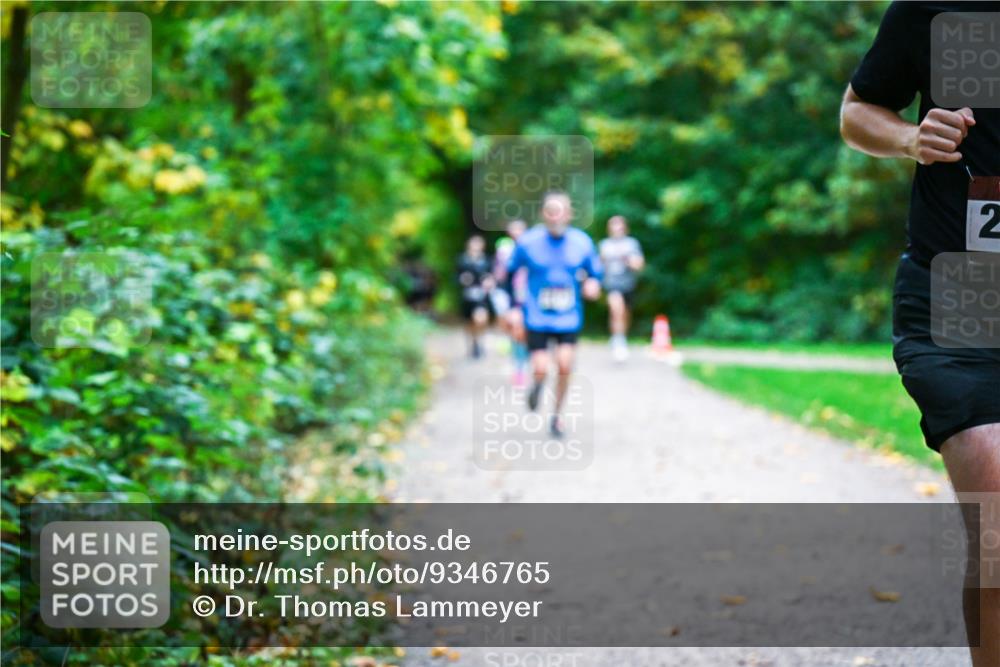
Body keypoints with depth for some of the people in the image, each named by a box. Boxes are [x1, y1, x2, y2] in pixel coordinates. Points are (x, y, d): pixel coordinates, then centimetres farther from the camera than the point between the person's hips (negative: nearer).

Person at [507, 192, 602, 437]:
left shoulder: (582, 242, -3)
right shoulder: (528, 242, -8)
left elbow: (595, 272, 11)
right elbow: (510, 272, 3)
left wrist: (592, 284, -12)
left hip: (569, 318, 1)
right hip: (537, 318, -1)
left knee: (565, 366, -11)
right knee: (541, 369, -11)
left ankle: (557, 415, 14)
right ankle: (537, 384, 29)